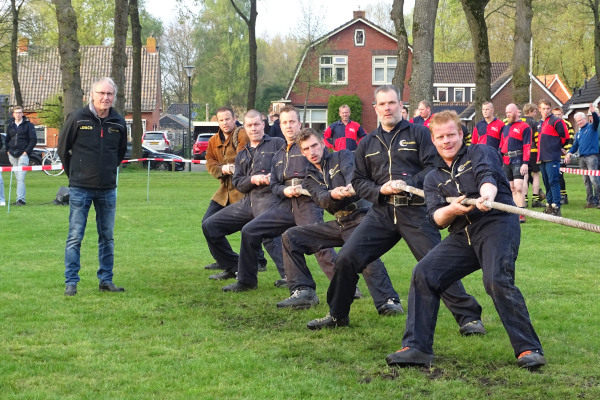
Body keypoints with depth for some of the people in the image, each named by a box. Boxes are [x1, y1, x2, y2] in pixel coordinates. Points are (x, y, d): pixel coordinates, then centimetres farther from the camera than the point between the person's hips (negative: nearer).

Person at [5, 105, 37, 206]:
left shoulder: (28, 125, 1)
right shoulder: (10, 126, 15)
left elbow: (33, 139, -2)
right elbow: (7, 140, 25)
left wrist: (26, 151, -9)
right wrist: (8, 151, 11)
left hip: (23, 154, -5)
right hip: (12, 155, 5)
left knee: (21, 178, -14)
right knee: (18, 178, 7)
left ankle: (21, 199, -17)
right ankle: (21, 198, 11)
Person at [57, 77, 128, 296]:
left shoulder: (119, 123, 1)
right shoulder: (77, 118, -8)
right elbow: (63, 148, 4)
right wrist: (74, 173, 10)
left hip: (108, 189, 3)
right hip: (80, 188, -3)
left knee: (107, 237, 9)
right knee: (75, 237, -2)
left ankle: (106, 280, 17)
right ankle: (71, 282, 3)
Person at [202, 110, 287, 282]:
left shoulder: (277, 144, 9)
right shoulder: (242, 155, 26)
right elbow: (237, 183, 15)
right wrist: (252, 179, -5)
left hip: (268, 198, -7)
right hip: (247, 201, 7)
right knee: (209, 226, 7)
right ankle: (233, 267, 16)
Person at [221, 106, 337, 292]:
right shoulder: (278, 156, 24)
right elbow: (274, 185, 19)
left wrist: (306, 186, -19)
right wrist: (285, 191, -3)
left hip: (308, 202, -7)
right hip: (286, 204, 7)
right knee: (250, 231, 2)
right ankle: (246, 281, 14)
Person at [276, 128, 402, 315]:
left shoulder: (343, 156, 3)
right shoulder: (310, 179, 15)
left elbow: (352, 171, -21)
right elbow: (321, 199, -7)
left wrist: (351, 185, -46)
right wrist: (333, 195, -32)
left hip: (360, 217, -6)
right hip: (339, 224, 6)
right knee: (290, 237, 0)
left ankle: (389, 301, -38)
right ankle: (303, 291, 1)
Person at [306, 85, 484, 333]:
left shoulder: (418, 133, 3)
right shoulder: (368, 143, 17)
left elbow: (433, 167, -5)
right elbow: (358, 181, 14)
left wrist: (409, 183, -20)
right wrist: (380, 190, -5)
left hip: (415, 212, -4)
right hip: (382, 213, 4)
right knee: (346, 259, -3)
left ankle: (469, 317, 0)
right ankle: (337, 315, 14)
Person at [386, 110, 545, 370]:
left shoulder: (481, 154, 8)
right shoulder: (434, 178, 20)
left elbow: (488, 176, -16)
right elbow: (437, 219, 5)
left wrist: (487, 194, -41)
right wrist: (451, 211, -20)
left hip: (497, 224, -5)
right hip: (463, 234, 6)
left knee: (498, 280, -27)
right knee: (424, 274, -9)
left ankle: (529, 349, -18)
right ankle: (417, 348, -4)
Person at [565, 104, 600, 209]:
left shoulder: (591, 127, 3)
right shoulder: (578, 133, 21)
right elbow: (575, 146, 23)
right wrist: (569, 153, 4)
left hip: (591, 156, -7)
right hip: (582, 158, 7)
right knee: (586, 181, 7)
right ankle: (590, 201, 10)